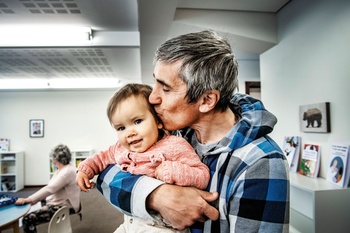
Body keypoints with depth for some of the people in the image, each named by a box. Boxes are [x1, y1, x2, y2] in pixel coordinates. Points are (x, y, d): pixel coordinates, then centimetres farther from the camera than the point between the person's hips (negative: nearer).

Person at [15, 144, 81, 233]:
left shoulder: (67, 171, -23)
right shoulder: (61, 169, 9)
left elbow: (50, 189, -29)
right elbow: (49, 187, 12)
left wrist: (29, 199, -27)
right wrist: (35, 199, 3)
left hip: (63, 206, -11)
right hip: (57, 201, 11)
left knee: (27, 219, -20)